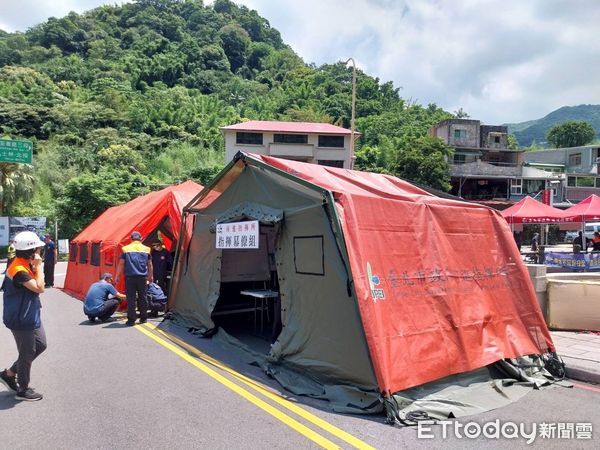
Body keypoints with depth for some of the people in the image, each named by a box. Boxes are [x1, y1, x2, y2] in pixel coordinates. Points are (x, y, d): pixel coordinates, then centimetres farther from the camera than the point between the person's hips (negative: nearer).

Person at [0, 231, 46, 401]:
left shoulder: (25, 264, 4)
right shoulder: (19, 269, -27)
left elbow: (36, 284, 10)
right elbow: (39, 288, -30)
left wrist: (35, 266, -1)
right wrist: (38, 265, -26)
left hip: (30, 316, 10)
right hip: (21, 320, -10)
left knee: (40, 345, 19)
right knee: (27, 354, 5)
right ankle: (23, 390, 23)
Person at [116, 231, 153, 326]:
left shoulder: (126, 249, 2)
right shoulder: (146, 249, 7)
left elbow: (121, 264, 0)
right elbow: (150, 265, 12)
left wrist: (118, 276, 8)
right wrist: (150, 276, 23)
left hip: (130, 277, -1)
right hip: (142, 277, 2)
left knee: (131, 298, 1)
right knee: (142, 297, 12)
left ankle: (131, 320, 1)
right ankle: (143, 318, 19)